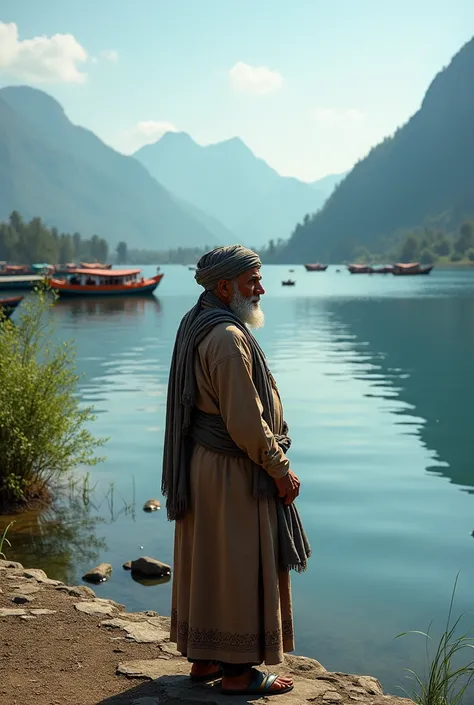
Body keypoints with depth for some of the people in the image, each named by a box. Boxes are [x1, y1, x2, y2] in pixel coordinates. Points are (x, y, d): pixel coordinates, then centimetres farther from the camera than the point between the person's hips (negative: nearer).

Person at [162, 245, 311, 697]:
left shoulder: (196, 326, 9)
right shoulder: (227, 338, -23)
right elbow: (246, 422, -25)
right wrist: (281, 470, -13)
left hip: (201, 464, 10)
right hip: (234, 472, -10)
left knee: (206, 563, 16)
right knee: (242, 567, 2)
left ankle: (204, 659, 28)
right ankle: (237, 671, 13)